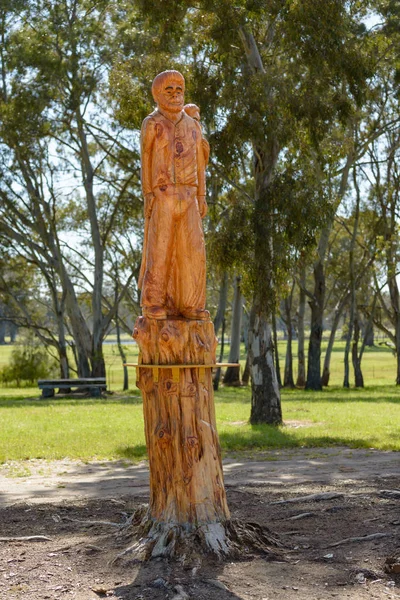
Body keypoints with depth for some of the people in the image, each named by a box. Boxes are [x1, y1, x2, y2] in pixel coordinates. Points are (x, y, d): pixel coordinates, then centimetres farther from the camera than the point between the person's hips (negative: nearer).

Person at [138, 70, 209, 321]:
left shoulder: (193, 125, 14)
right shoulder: (152, 124, 0)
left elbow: (199, 163, 14)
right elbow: (146, 161, -2)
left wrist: (202, 197, 7)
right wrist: (147, 196, -11)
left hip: (187, 197, 4)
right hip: (161, 194, -4)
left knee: (191, 249, -2)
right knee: (159, 249, -7)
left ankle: (189, 305, 4)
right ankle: (154, 304, 0)